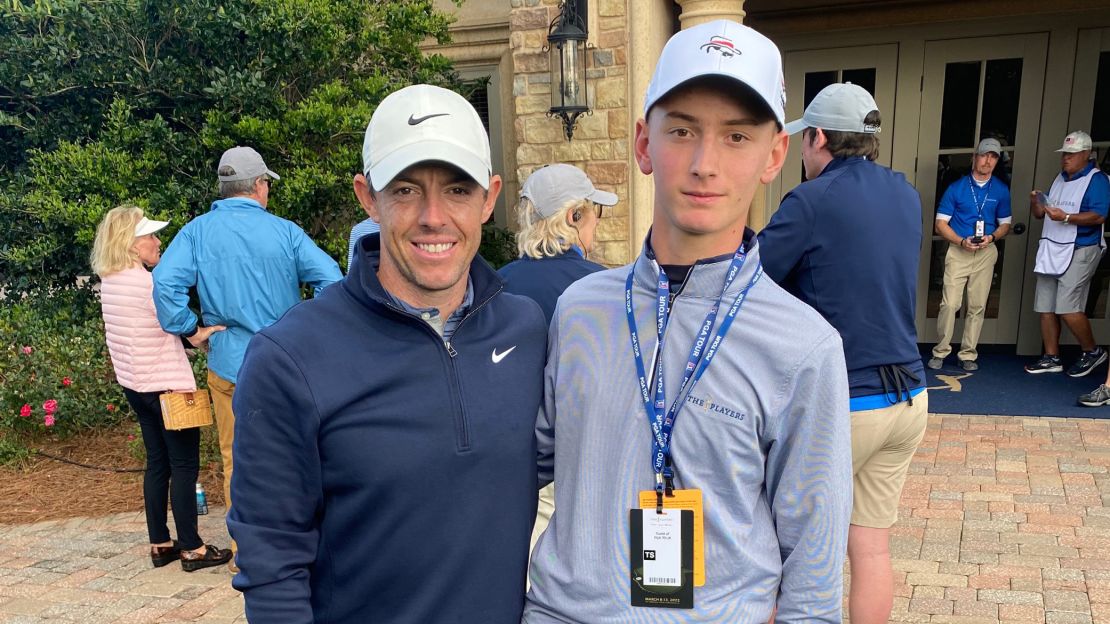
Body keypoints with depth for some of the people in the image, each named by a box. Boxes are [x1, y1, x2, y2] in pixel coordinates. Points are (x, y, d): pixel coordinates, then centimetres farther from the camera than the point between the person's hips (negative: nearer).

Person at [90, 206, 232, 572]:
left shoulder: (110, 281, 7)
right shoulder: (148, 283, -19)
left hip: (135, 385, 8)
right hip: (166, 385, -8)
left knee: (157, 462, 16)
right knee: (184, 465, 1)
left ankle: (160, 545, 23)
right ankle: (192, 549, 9)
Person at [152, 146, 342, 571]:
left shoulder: (198, 231, -2)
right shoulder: (284, 231, -4)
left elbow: (165, 282, -15)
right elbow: (331, 278, -12)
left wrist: (189, 329, -2)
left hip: (228, 365, 1)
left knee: (236, 460, 13)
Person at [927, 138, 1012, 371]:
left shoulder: (1001, 190, 7)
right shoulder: (957, 187, 0)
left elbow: (1005, 224, 14)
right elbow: (940, 224, -1)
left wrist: (991, 237, -8)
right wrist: (962, 241, -16)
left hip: (986, 253, 2)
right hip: (958, 250, -2)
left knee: (977, 306, 3)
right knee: (950, 303, -9)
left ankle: (968, 354, 12)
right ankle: (940, 351, 3)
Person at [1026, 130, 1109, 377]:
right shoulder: (1059, 179, 18)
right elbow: (1039, 214, 19)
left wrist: (1066, 217, -28)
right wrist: (1035, 203, -2)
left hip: (1079, 252, -8)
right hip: (1051, 251, 8)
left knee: (1067, 307, -13)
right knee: (1045, 307, 6)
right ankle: (1051, 358, 15)